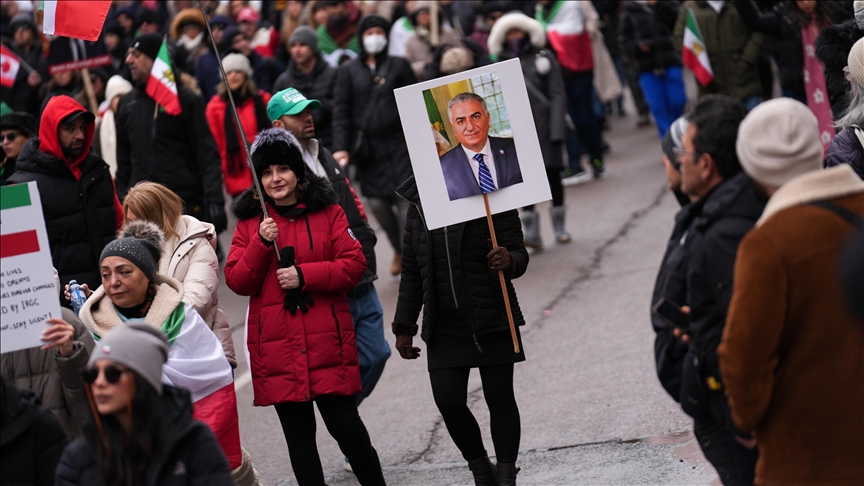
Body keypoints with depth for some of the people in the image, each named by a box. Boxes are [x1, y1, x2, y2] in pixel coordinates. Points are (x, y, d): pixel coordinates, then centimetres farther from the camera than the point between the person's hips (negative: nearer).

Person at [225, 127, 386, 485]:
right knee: (298, 434, 7)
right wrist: (261, 243, -13)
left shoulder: (327, 211, 4)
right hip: (276, 347, 2)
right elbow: (237, 282, 1)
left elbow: (354, 264, -3)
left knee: (344, 424, -1)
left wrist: (304, 275, -14)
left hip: (328, 342, -2)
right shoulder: (249, 221, 8)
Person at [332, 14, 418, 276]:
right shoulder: (349, 71, 6)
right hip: (367, 149, 1)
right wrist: (341, 147, -9)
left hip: (399, 144, -1)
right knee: (378, 204, 2)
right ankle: (398, 248, 26)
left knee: (407, 202, -10)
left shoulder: (399, 66, 5)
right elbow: (341, 111, 1)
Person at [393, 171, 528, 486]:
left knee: (499, 398, 2)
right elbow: (412, 271, 14)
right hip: (444, 327, 3)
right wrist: (404, 327, 13)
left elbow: (519, 254, -8)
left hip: (492, 322, -3)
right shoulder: (419, 204, 7)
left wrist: (509, 261, -33)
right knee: (448, 402, -4)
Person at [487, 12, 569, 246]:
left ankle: (559, 226, 19)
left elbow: (557, 95, -1)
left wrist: (557, 129, -10)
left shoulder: (544, 57, 2)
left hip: (545, 126, -1)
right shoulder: (501, 66, 7)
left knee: (552, 174, 5)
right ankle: (531, 230, -7)